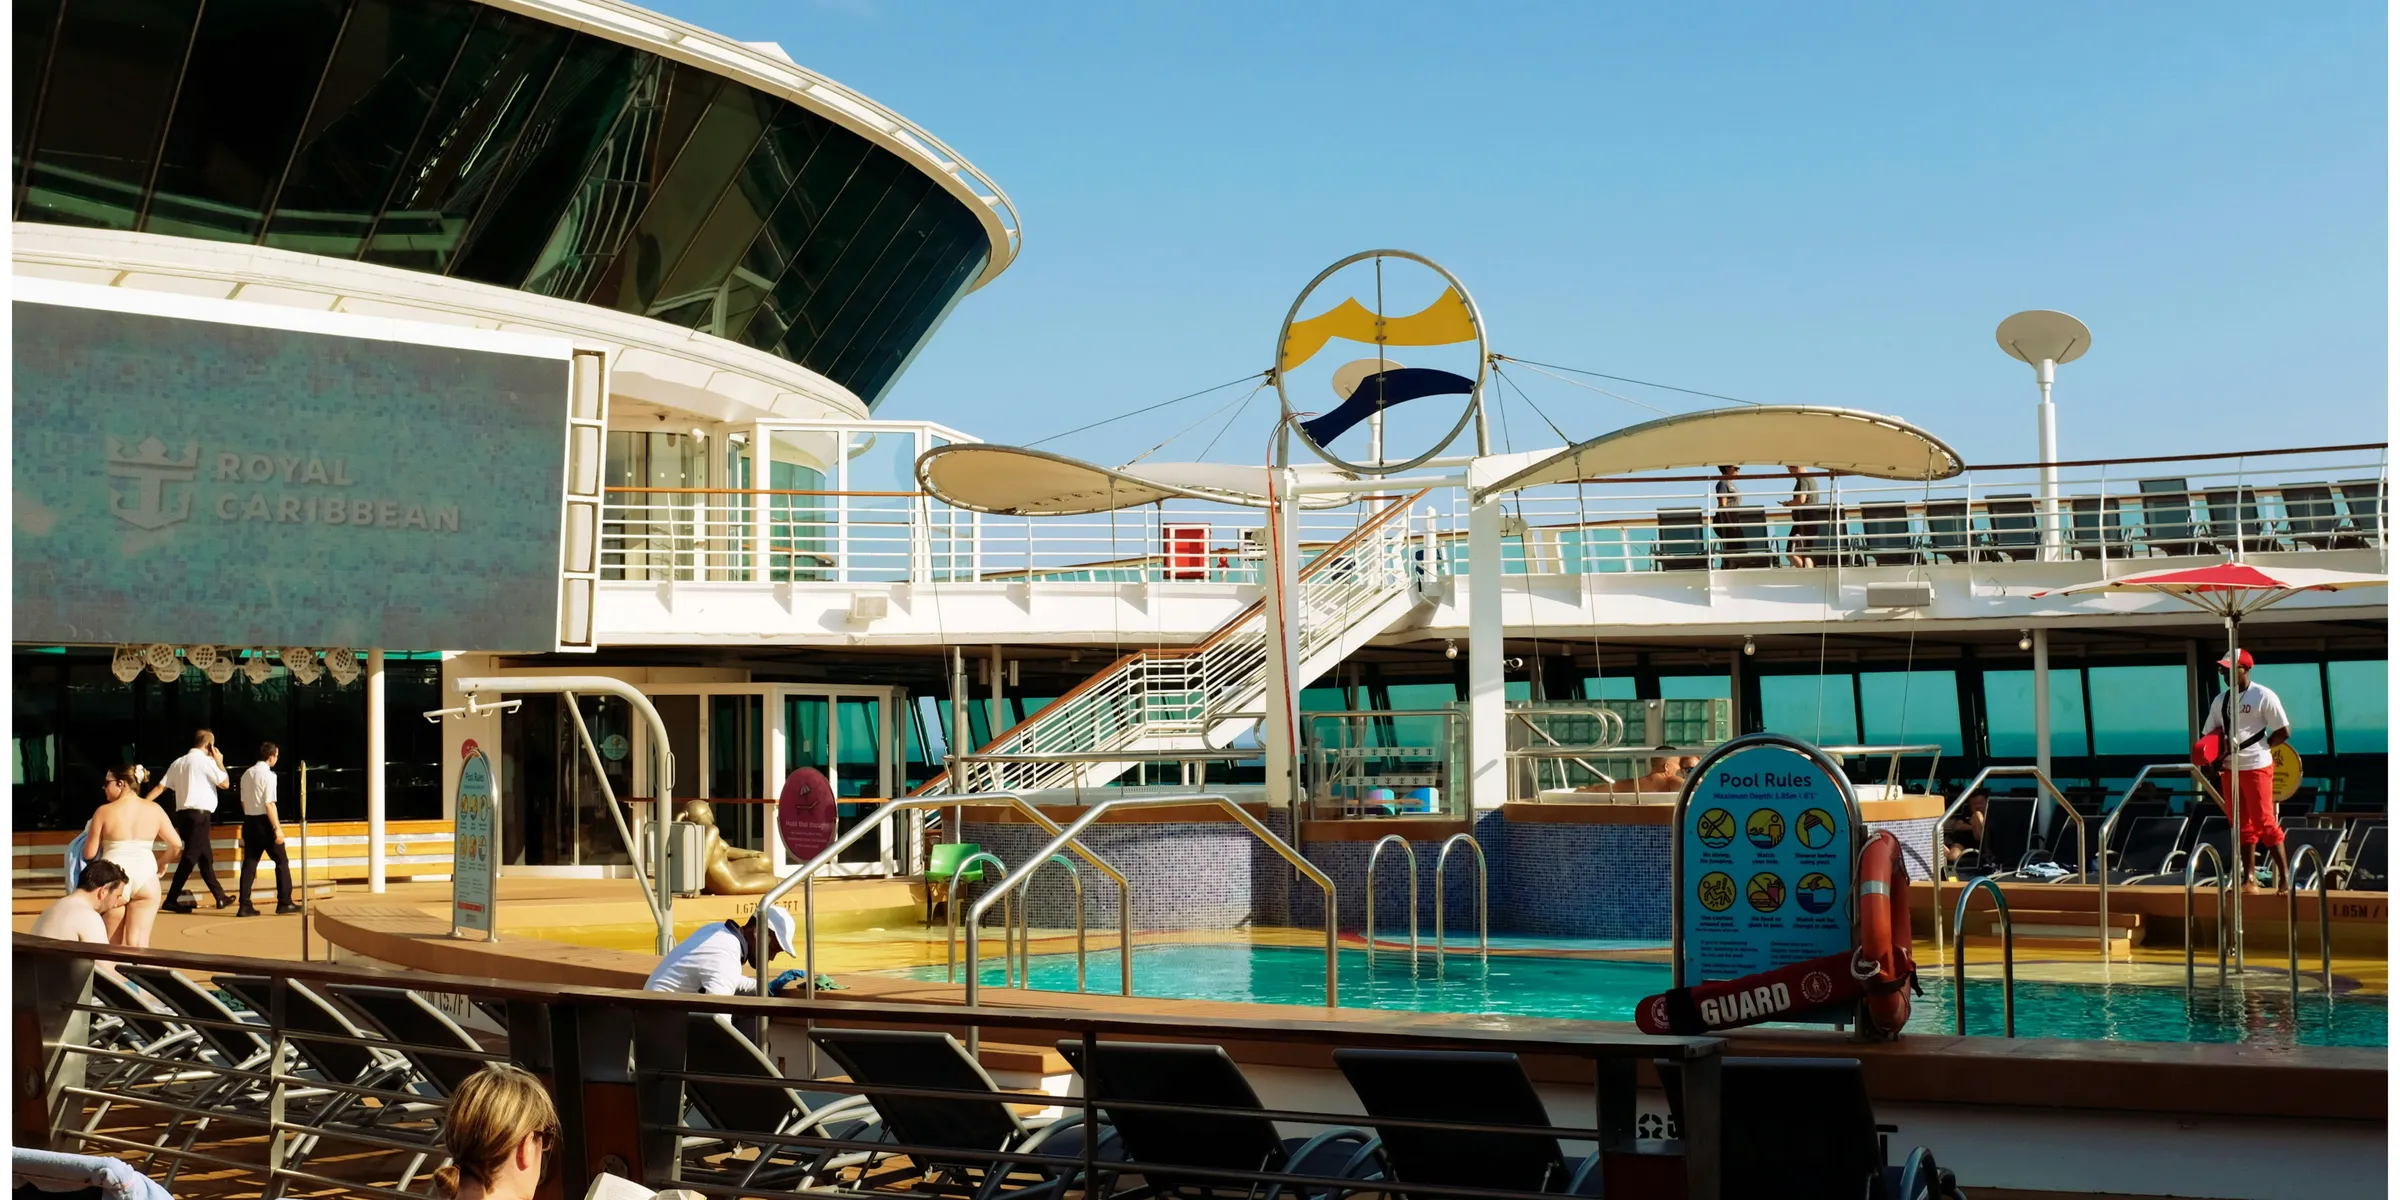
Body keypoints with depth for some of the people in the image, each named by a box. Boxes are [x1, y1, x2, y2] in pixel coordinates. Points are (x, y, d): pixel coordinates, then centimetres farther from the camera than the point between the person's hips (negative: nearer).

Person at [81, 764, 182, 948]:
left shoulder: (104, 811, -5)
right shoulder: (154, 810, 4)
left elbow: (89, 854, -3)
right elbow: (176, 845, 9)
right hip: (146, 878, 2)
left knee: (113, 945, 11)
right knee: (139, 943, 0)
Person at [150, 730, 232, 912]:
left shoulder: (179, 763, 13)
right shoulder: (206, 761, -7)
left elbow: (161, 787, 7)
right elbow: (225, 783, -2)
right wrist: (220, 762, 9)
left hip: (183, 815, 8)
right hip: (199, 815, -8)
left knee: (205, 856, 15)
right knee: (190, 857, -9)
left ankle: (220, 897, 23)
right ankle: (171, 899, -13)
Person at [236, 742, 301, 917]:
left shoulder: (246, 774, 8)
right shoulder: (268, 775, -15)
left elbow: (243, 801, 13)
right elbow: (269, 804, -20)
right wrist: (277, 828, -19)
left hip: (249, 821, 7)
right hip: (264, 822, -7)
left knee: (249, 863, 8)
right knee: (281, 861, 6)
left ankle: (245, 906, 4)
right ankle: (284, 903, 8)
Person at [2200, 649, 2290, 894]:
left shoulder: (2263, 696, -8)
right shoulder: (2219, 701, 10)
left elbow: (2284, 732, -8)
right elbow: (2209, 737, 12)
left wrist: (2257, 748, -7)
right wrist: (2213, 762, -4)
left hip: (2257, 768, -6)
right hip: (2229, 770, 6)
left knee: (2264, 821, -7)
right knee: (2243, 825, 9)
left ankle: (2285, 873, 4)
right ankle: (2250, 879, 14)